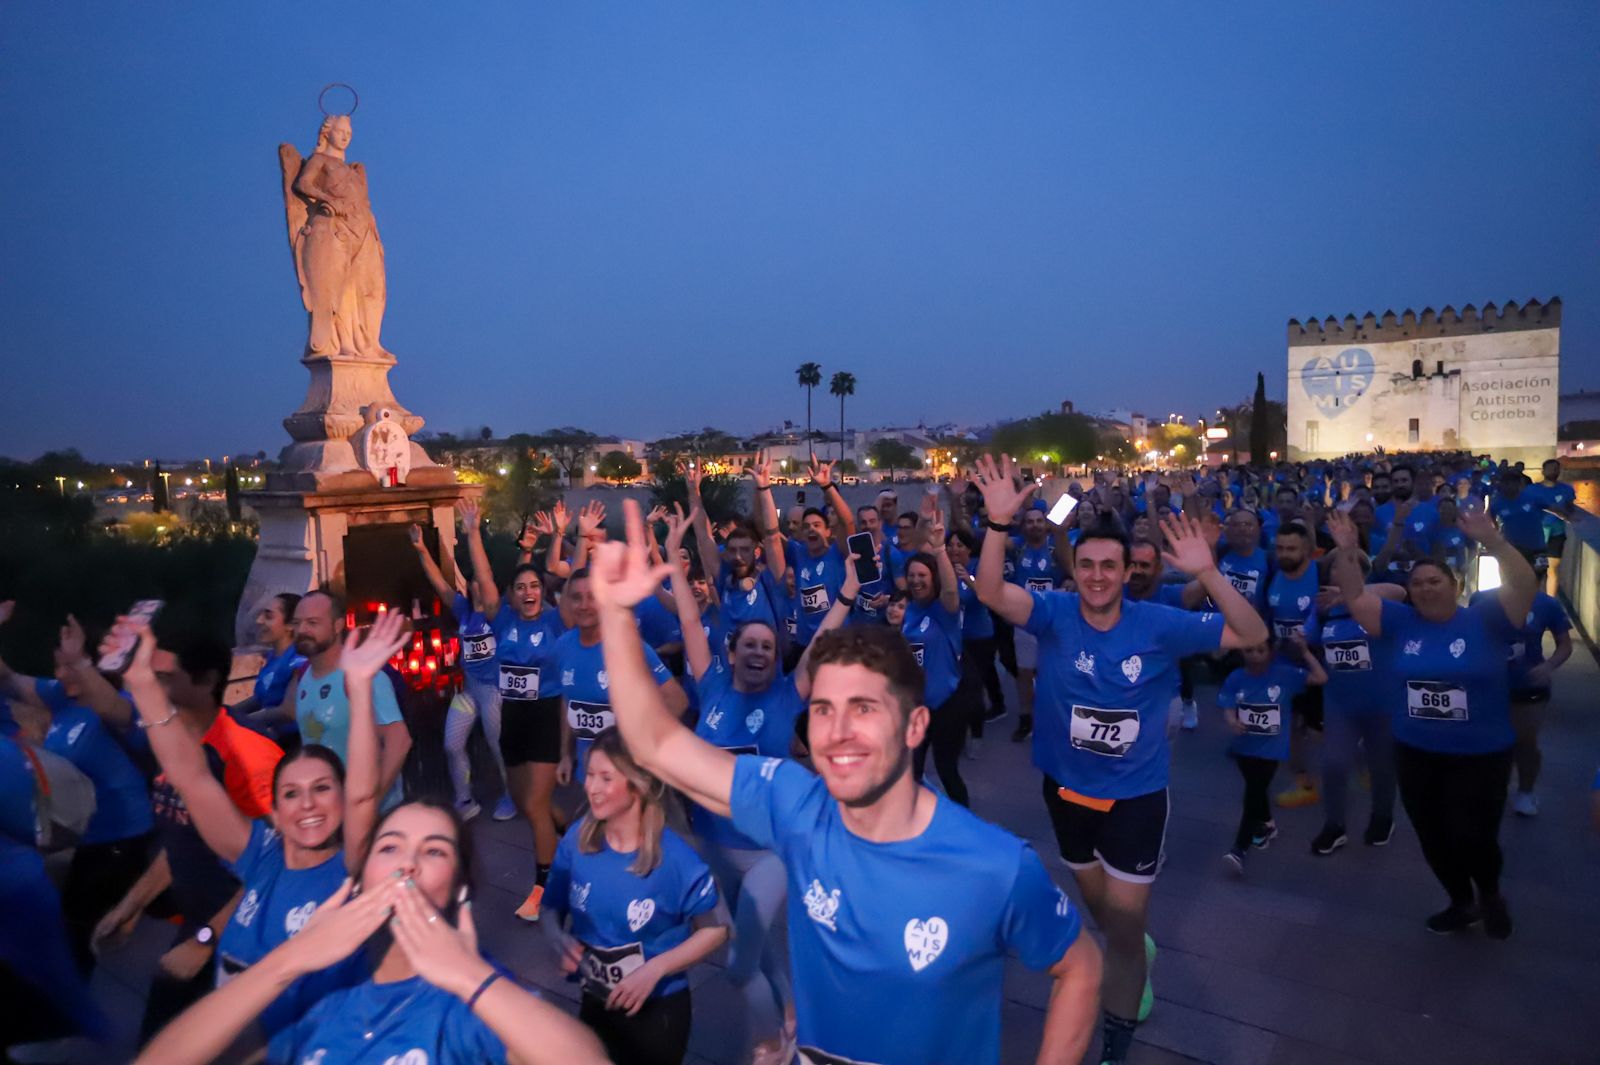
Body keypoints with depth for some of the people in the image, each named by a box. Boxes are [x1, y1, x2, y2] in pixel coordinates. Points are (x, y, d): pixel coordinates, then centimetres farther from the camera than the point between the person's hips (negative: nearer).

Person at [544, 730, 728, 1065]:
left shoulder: (675, 859, -26)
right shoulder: (577, 840, -14)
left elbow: (715, 930, -14)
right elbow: (552, 908, 1)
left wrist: (655, 969, -23)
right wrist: (561, 940, -20)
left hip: (658, 1010, -4)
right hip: (596, 1004, 4)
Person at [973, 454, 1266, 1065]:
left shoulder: (1159, 624, -15)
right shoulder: (1054, 615, -16)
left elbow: (1252, 636, -16)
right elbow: (990, 593, -32)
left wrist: (1207, 573, -32)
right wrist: (999, 522, -47)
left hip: (1136, 796, -2)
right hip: (1067, 790, 2)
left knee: (1123, 927, 6)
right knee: (1101, 909, 26)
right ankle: (1138, 954, 61)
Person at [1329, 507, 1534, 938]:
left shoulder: (1484, 620, -7)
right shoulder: (1399, 622, 0)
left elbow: (1524, 585, -20)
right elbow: (1354, 597, -4)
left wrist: (1492, 540, -32)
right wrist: (1345, 553, -18)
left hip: (1481, 755, -3)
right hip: (1415, 754, 4)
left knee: (1471, 837, -3)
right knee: (1433, 838, 15)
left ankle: (1490, 894, 31)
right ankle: (1462, 904, 40)